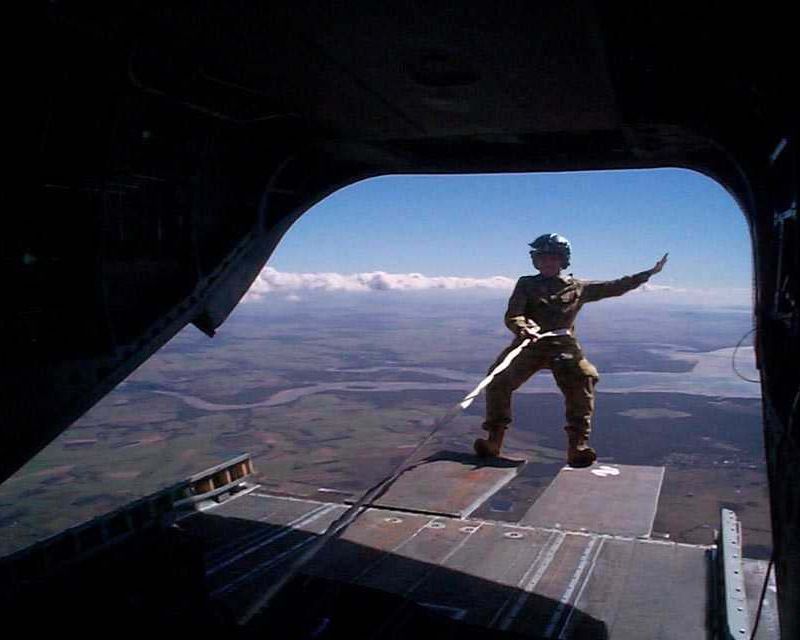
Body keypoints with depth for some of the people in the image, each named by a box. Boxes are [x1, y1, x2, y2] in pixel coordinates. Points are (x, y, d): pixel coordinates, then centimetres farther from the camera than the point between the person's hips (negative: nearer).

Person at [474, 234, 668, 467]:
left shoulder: (578, 288, 15)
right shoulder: (526, 284, 10)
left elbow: (615, 287, 17)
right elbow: (512, 316, -3)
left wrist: (649, 273, 13)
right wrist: (522, 328, -27)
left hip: (563, 347, 1)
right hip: (529, 344, 0)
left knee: (584, 381, -22)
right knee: (498, 382, -15)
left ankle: (577, 446, -11)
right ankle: (493, 441, 1)